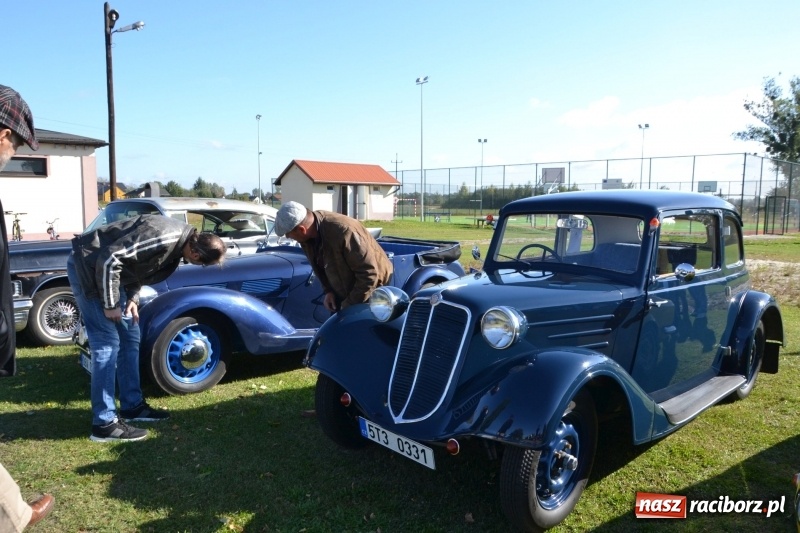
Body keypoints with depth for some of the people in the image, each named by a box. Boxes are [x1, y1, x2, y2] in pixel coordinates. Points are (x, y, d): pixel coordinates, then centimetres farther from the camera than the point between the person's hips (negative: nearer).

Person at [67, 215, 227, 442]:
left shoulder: (179, 242, 2)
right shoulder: (164, 237, -28)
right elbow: (109, 259, -29)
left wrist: (132, 298, 1)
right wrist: (111, 305, -19)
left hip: (109, 270, 10)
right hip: (89, 266, -10)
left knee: (130, 337, 11)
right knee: (107, 343, -10)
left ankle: (133, 406, 21)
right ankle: (105, 424, -4)